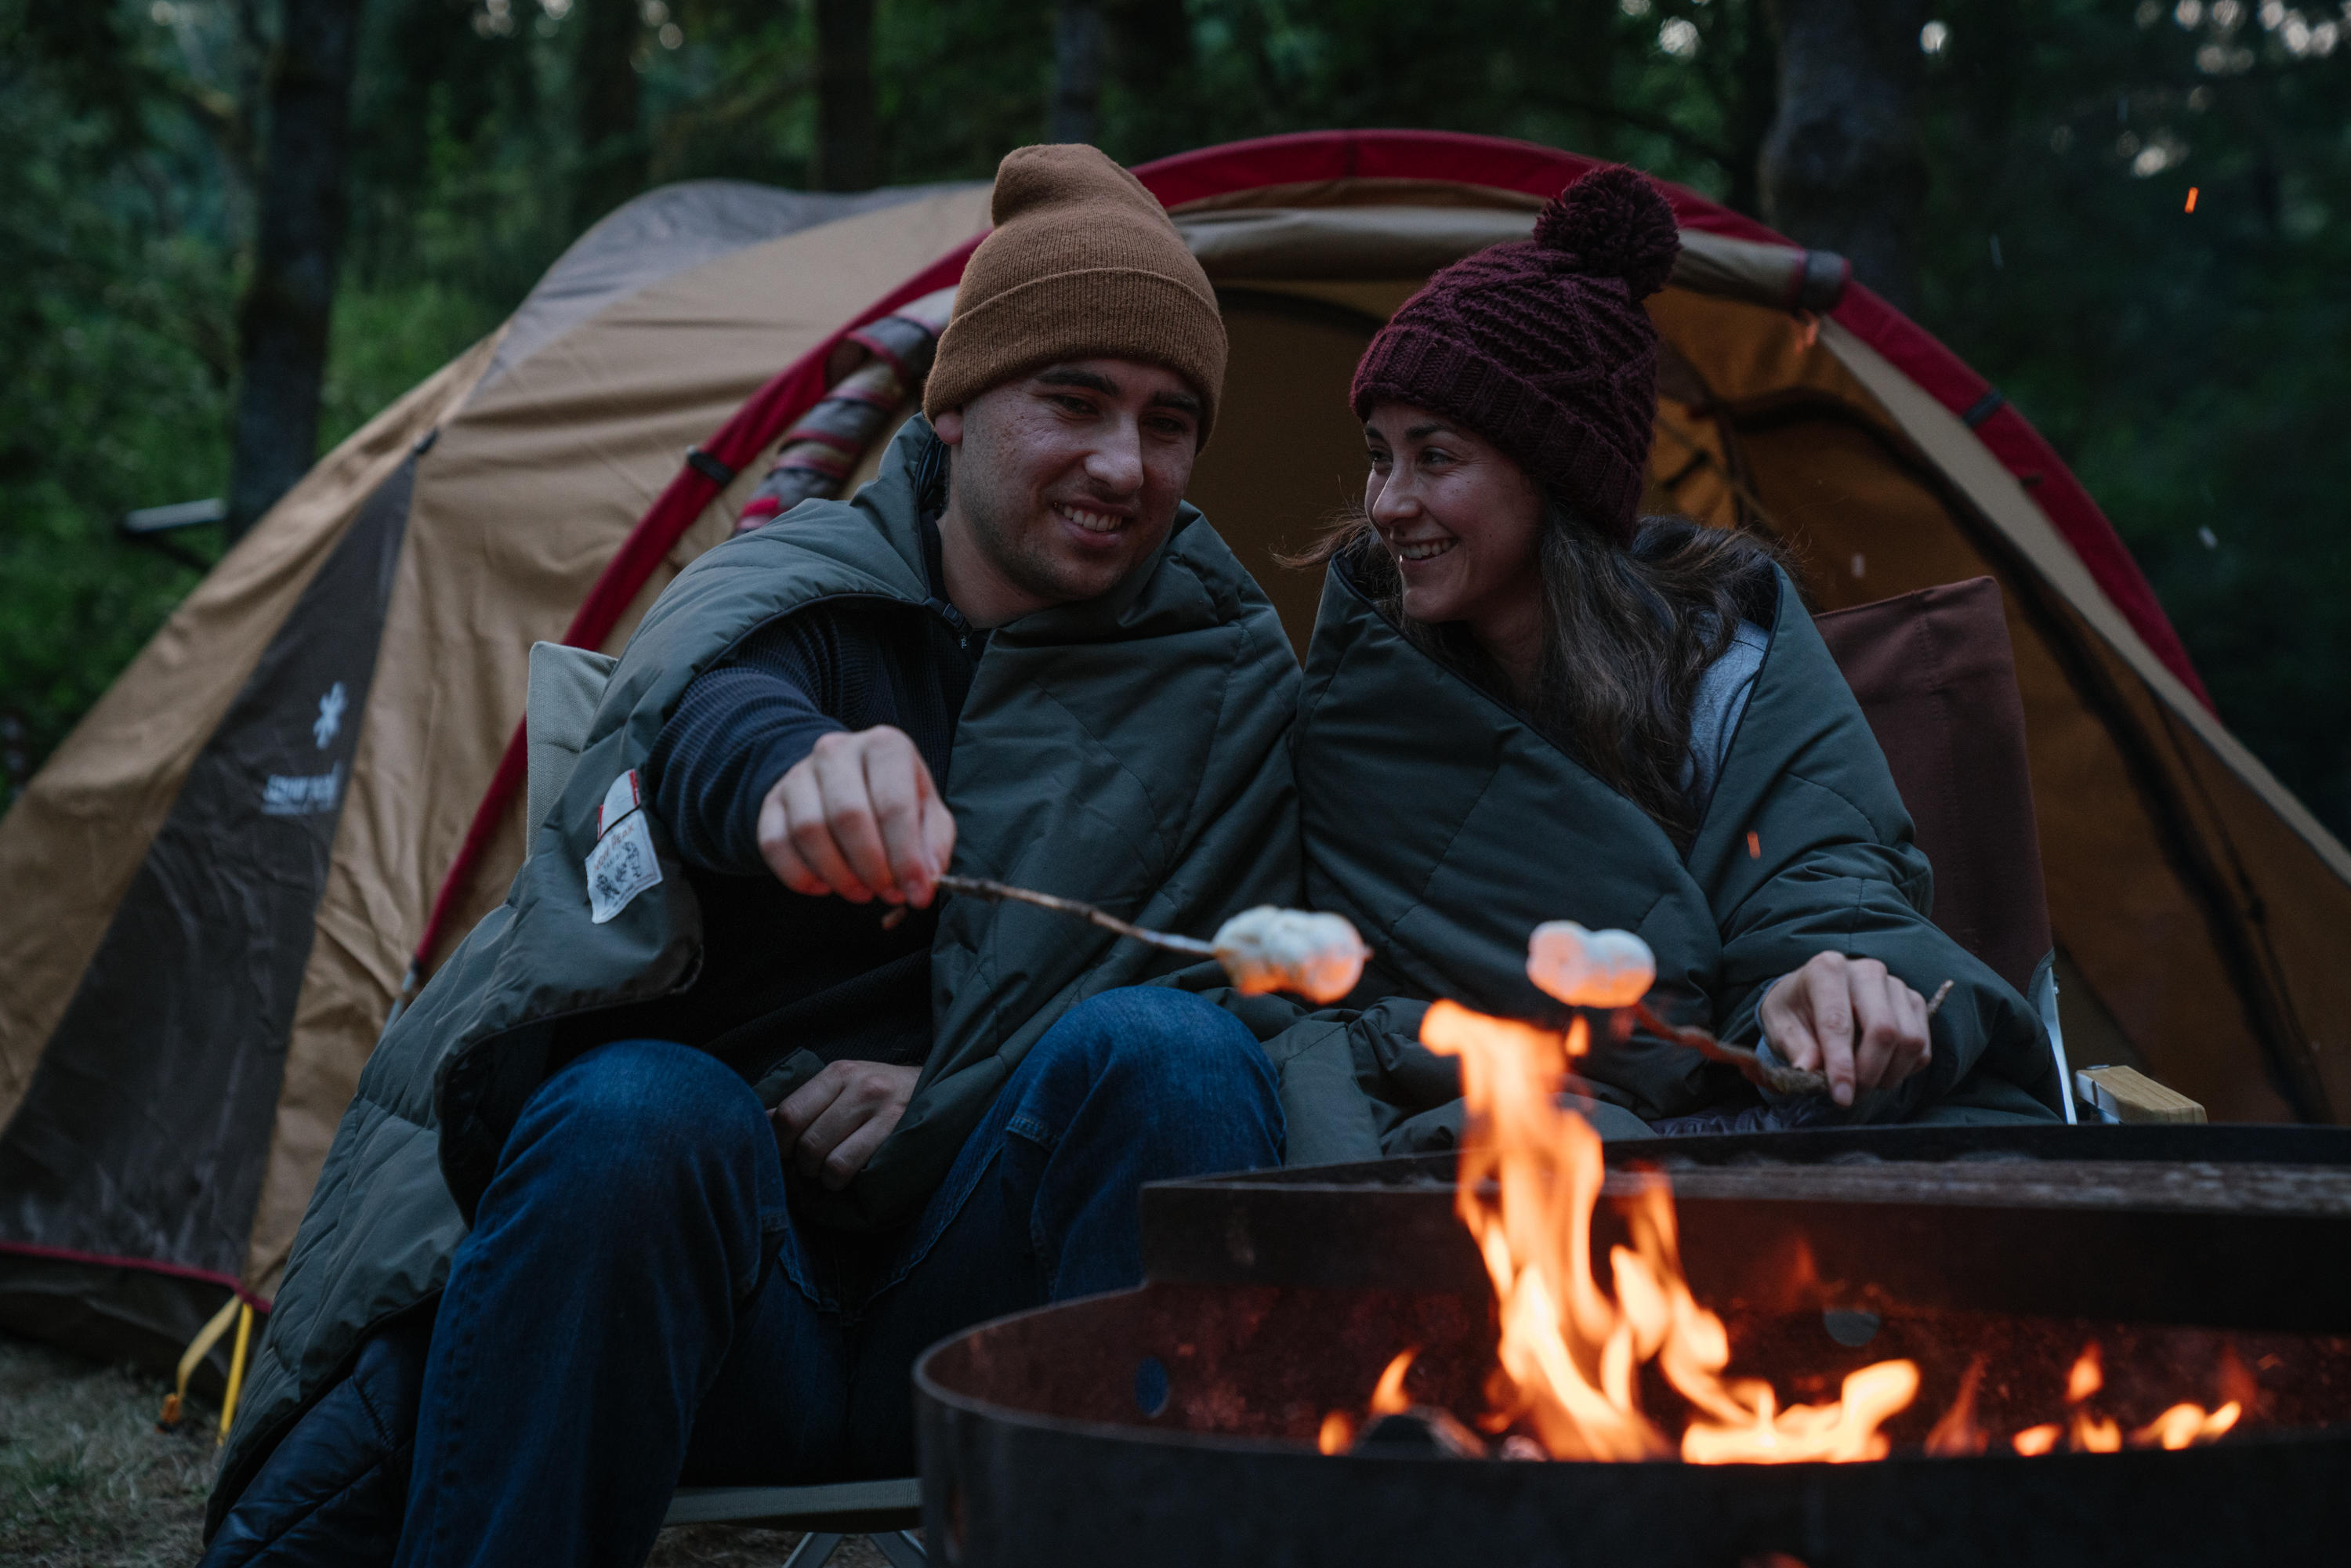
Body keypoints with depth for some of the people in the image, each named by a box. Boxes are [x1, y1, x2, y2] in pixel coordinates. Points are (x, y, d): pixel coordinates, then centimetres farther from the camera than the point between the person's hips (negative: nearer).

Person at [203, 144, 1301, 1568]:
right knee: (640, 1108, -35)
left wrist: (951, 1099, -12)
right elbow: (706, 707, -28)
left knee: (1174, 1053, -27)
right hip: (723, 1300, -1)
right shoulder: (790, 588, -2)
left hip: (992, 1290, 2)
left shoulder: (1231, 687, 6)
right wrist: (794, 768, -55)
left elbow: (1255, 985, 5)